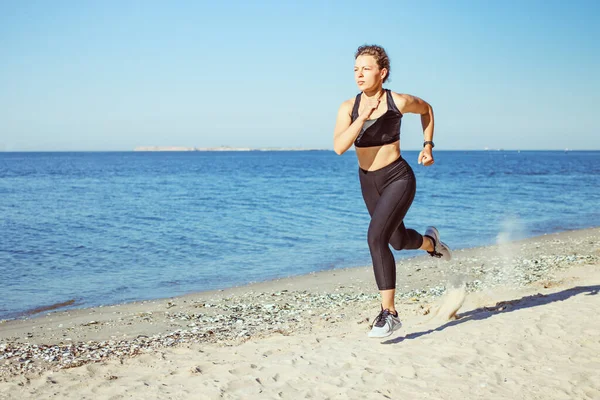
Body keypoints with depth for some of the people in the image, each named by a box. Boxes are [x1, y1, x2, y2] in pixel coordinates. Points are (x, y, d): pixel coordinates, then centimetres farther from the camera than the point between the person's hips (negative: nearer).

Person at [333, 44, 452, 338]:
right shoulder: (348, 108, -8)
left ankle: (389, 313, -16)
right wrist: (363, 115, -30)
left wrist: (428, 146, 4)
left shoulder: (398, 102, -13)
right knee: (399, 241, 24)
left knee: (376, 238, -24)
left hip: (398, 179, -5)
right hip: (368, 182, 5)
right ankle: (430, 241, 61)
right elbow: (339, 147, -22)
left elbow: (426, 109, 9)